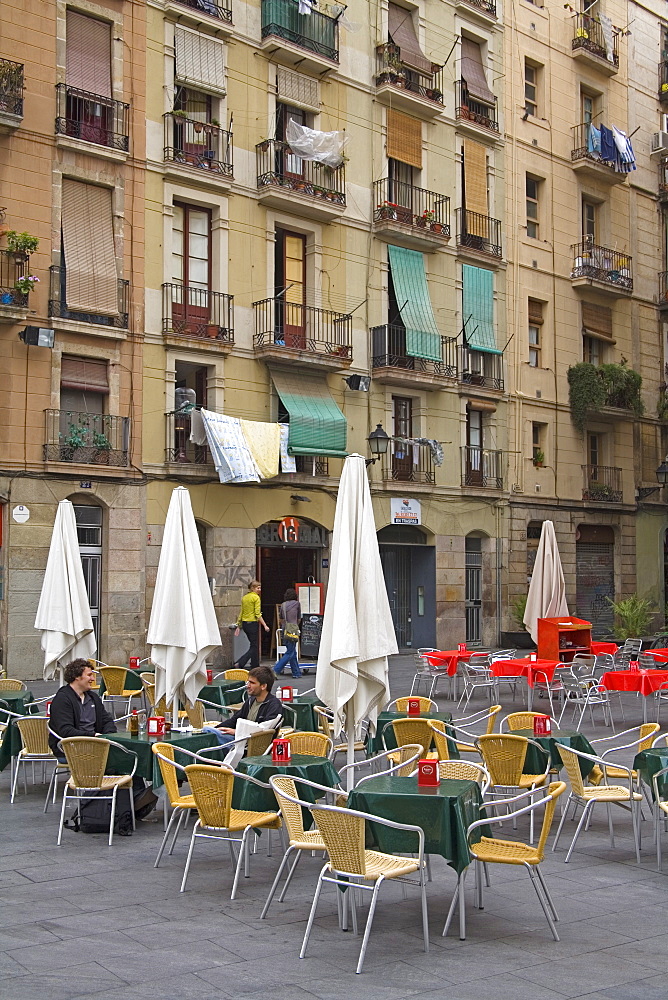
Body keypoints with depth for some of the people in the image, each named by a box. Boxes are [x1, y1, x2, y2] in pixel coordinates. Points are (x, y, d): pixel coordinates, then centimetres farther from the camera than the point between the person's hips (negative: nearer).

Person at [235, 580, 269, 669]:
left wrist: (239, 626, 17)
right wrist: (265, 625, -14)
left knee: (255, 645, 17)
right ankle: (240, 663, -14)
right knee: (254, 647, -2)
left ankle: (256, 666, 19)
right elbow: (258, 614, -16)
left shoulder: (244, 597, 11)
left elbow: (241, 612, 13)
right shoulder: (256, 597, -11)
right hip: (253, 623, -8)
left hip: (244, 624, 8)